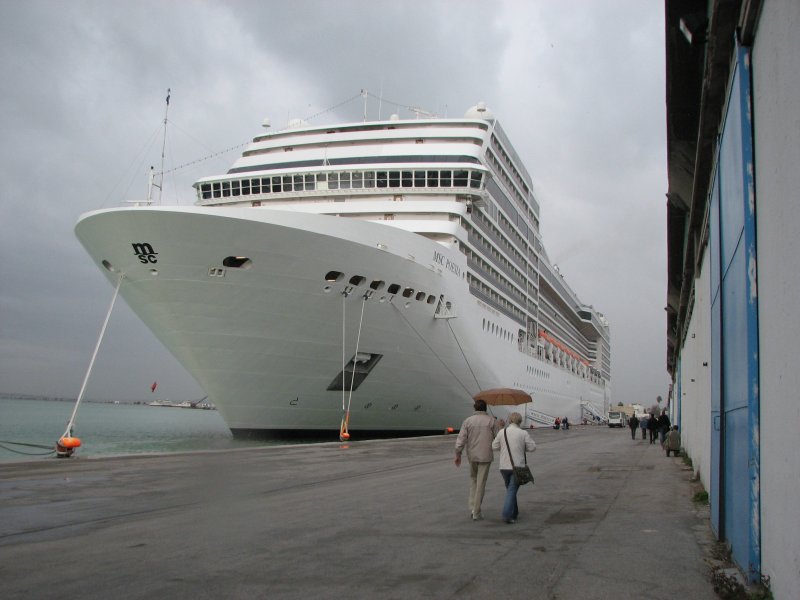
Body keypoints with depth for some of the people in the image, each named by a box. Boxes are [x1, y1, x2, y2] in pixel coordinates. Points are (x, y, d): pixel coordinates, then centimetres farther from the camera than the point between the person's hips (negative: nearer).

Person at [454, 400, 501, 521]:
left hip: (472, 456, 2)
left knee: (473, 479, 22)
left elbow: (461, 439, -6)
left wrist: (458, 455, 1)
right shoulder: (492, 421, -5)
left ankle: (472, 507, 14)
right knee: (481, 483, 3)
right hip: (485, 456, -2)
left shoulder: (468, 421, -2)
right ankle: (476, 513, 4)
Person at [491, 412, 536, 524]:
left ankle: (514, 512, 29)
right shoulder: (523, 433, -7)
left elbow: (494, 446, 7)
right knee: (512, 490, -2)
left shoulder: (502, 432, -1)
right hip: (517, 466, -3)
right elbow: (532, 447, -4)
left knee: (509, 489, 20)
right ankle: (507, 515, -13)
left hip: (504, 466, 3)